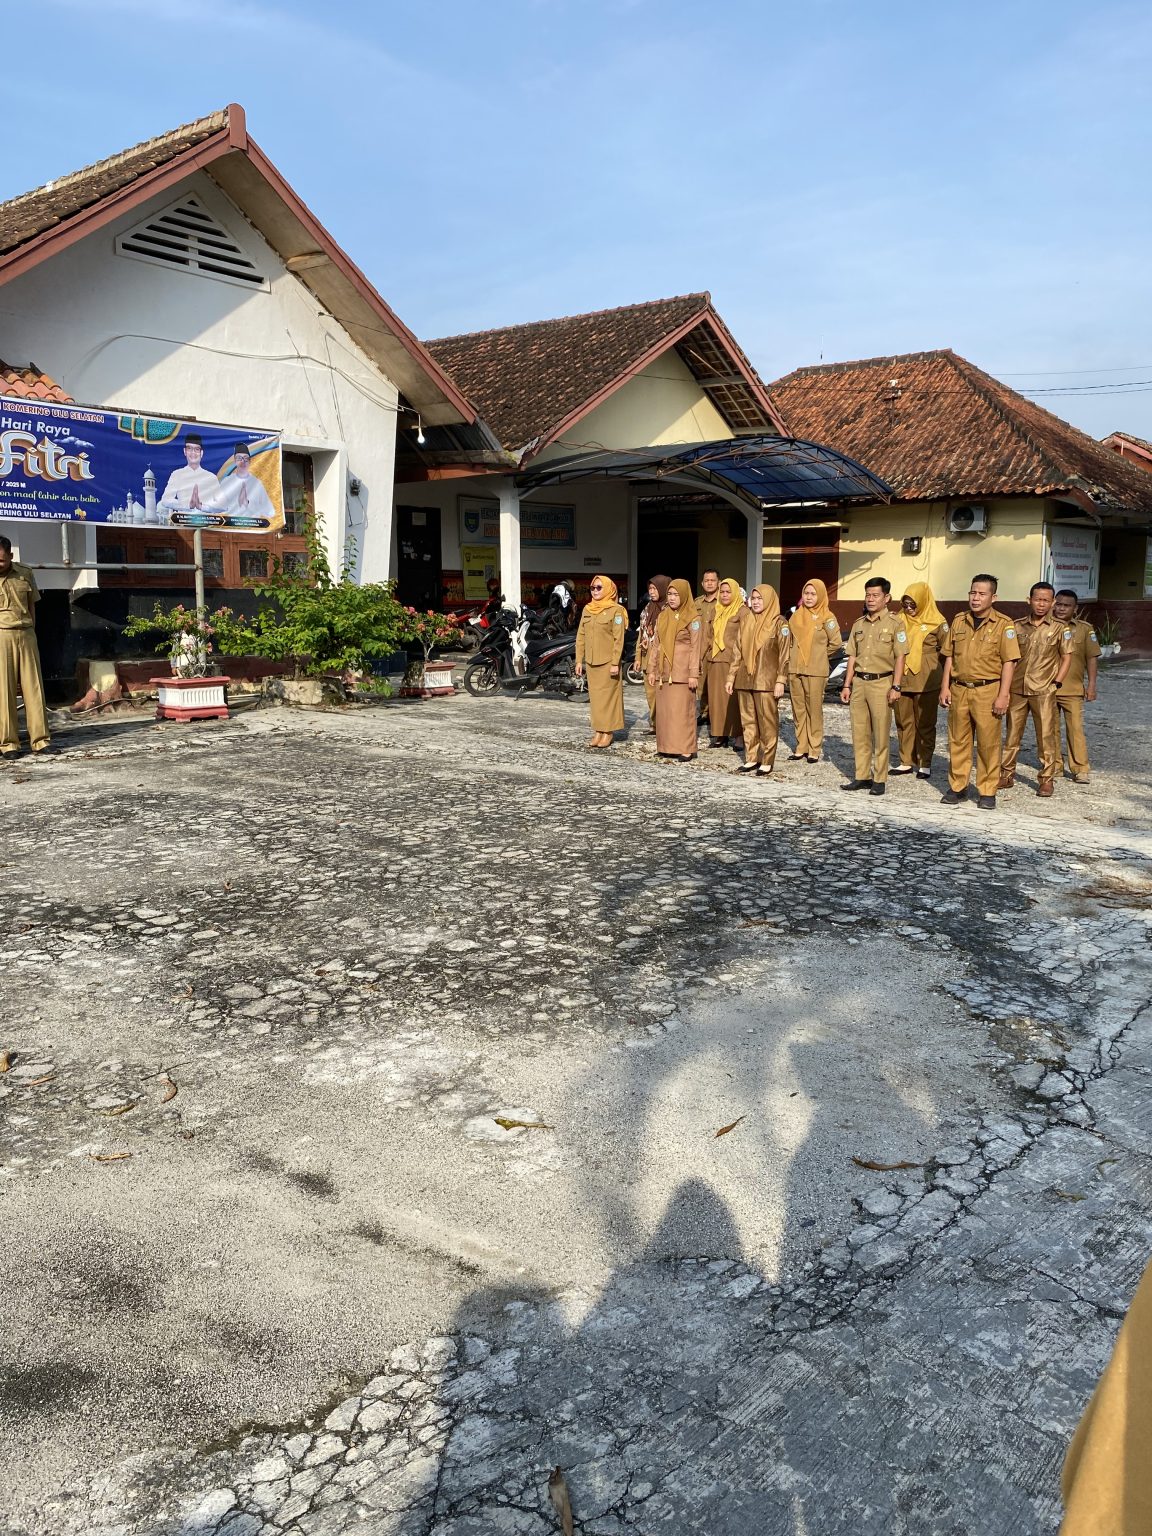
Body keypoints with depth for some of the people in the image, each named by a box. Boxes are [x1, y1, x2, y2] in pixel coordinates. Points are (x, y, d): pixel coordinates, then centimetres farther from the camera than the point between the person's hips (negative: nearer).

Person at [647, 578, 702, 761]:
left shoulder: (692, 618, -4)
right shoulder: (663, 617, 13)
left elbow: (695, 647, -8)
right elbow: (655, 644, 15)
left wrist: (694, 674, -13)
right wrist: (651, 669, 10)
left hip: (682, 671, -6)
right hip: (663, 671, 6)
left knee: (682, 710, -6)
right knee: (664, 710, 6)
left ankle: (686, 748, -1)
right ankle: (667, 746, 13)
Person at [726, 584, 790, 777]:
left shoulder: (780, 624, -3)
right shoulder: (745, 621, 11)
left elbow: (784, 655, -6)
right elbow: (737, 651, 13)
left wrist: (781, 681, -12)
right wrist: (731, 676, 10)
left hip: (767, 681, -5)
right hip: (744, 679, 5)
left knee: (767, 722, -2)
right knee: (748, 721, 8)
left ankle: (767, 762, 4)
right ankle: (751, 759, 16)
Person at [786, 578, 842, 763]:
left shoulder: (827, 617, -5)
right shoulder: (796, 616, 10)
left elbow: (836, 643, -7)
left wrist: (821, 655, 3)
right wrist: (793, 657, 10)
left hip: (815, 671, -5)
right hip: (795, 670, 5)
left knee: (814, 710, -2)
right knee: (798, 709, 8)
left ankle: (815, 750, 5)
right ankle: (801, 748, 15)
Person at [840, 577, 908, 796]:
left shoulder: (895, 622, -3)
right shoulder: (859, 624, 12)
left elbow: (900, 657, -6)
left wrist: (895, 687, -12)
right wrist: (847, 685, 10)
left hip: (881, 683, -5)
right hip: (859, 682, 5)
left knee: (881, 735, -1)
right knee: (859, 733, 7)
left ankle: (879, 780, 5)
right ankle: (862, 776, 16)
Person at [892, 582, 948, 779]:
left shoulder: (937, 622, -3)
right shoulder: (900, 621, 8)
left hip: (926, 683, -4)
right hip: (901, 681, 4)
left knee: (925, 724, 3)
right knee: (903, 722, 8)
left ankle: (925, 764, 11)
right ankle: (906, 761, 17)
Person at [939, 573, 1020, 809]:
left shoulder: (1004, 624, -3)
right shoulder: (959, 621, 10)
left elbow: (1009, 662, -7)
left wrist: (1003, 695, -13)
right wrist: (945, 688, 6)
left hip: (988, 691, -4)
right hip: (959, 690, 4)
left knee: (988, 743, 0)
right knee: (958, 741, 8)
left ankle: (987, 791, 9)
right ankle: (957, 786, 19)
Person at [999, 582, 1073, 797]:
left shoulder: (1059, 629, 1)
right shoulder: (1017, 626, 6)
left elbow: (1066, 658, 6)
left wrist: (1055, 683, -3)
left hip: (1043, 691, -2)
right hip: (1017, 689, 2)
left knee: (1046, 737, -1)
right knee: (1012, 734, 8)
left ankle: (1046, 779, 8)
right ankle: (1006, 775, 18)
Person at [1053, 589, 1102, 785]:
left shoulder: (1084, 629, 1)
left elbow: (1091, 658, 2)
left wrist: (1091, 685, -3)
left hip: (1073, 689, -2)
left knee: (1076, 728, -6)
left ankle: (1080, 769, -2)